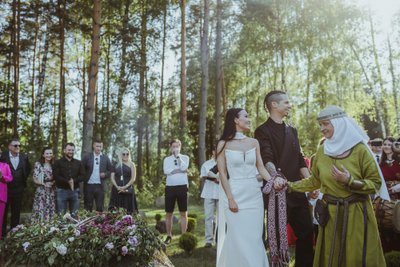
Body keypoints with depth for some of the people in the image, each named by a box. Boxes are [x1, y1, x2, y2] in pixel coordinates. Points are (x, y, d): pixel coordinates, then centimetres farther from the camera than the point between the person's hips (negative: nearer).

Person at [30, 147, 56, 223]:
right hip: (41, 191, -4)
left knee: (51, 211, 3)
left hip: (52, 191, 4)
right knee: (40, 211, -6)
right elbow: (35, 179, -4)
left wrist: (52, 182, -8)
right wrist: (44, 184, -15)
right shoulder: (38, 164, -1)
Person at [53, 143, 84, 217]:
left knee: (74, 215, 6)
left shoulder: (78, 163, 13)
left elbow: (82, 176, 7)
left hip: (74, 191, 3)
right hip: (62, 191, -3)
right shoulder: (58, 163, 4)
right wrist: (68, 181, -16)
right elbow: (56, 176, -7)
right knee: (61, 215, -3)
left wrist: (74, 181, -12)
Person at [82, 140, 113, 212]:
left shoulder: (105, 158, 7)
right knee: (88, 206, 5)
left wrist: (105, 174, -8)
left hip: (100, 186, 1)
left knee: (100, 207, 1)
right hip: (88, 185, -1)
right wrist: (84, 178, -7)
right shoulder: (87, 157, 3)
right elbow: (82, 170, 4)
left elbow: (110, 170, 9)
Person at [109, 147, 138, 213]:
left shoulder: (131, 165, 7)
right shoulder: (116, 165, 13)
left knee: (128, 209, -7)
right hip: (117, 190, 2)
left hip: (128, 190, -2)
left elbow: (133, 178, -1)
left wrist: (125, 187, -13)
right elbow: (112, 178, 6)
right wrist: (117, 187, -10)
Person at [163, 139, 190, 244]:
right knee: (168, 213, 4)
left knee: (183, 213, 1)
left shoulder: (185, 157, 8)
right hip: (170, 187, 2)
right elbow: (166, 171, -7)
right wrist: (179, 170, -10)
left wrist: (178, 156, -8)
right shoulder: (167, 159, 11)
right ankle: (169, 236, 15)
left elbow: (184, 167, -13)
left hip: (182, 187, -1)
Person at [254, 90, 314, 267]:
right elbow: (267, 160, -21)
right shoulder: (263, 131, -7)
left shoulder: (292, 131, 16)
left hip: (297, 191, 7)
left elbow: (300, 160, 15)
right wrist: (275, 176, -39)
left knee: (307, 232, 9)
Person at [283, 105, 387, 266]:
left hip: (357, 214, -3)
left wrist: (349, 181, -21)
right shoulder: (322, 151, 2)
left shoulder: (360, 149, -10)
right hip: (330, 214, 3)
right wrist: (289, 186, 5)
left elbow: (376, 183, -9)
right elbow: (314, 181, 12)